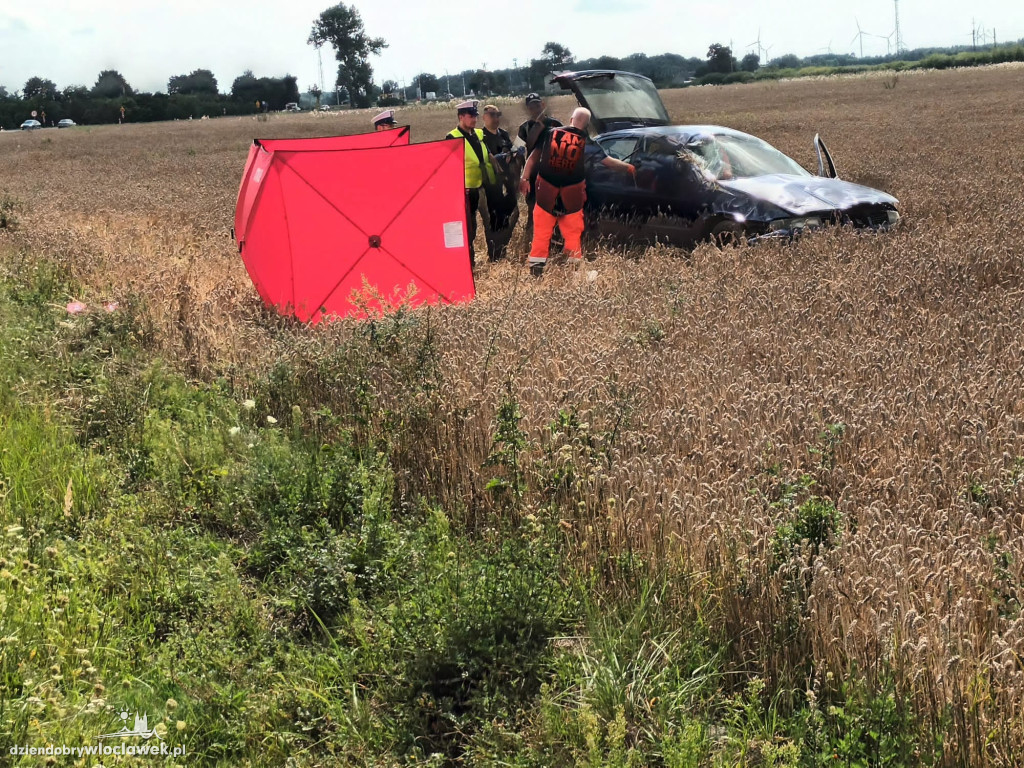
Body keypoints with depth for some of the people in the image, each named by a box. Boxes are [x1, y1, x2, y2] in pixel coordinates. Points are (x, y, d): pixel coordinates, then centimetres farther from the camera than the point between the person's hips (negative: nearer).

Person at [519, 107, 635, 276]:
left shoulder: (550, 133, 3)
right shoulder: (586, 141, -1)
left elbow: (534, 156, 2)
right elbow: (606, 161, 5)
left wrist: (525, 178, 3)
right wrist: (627, 167, 20)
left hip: (546, 189, 1)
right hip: (572, 191, -1)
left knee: (541, 232, 6)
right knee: (573, 233, 11)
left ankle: (536, 269, 4)